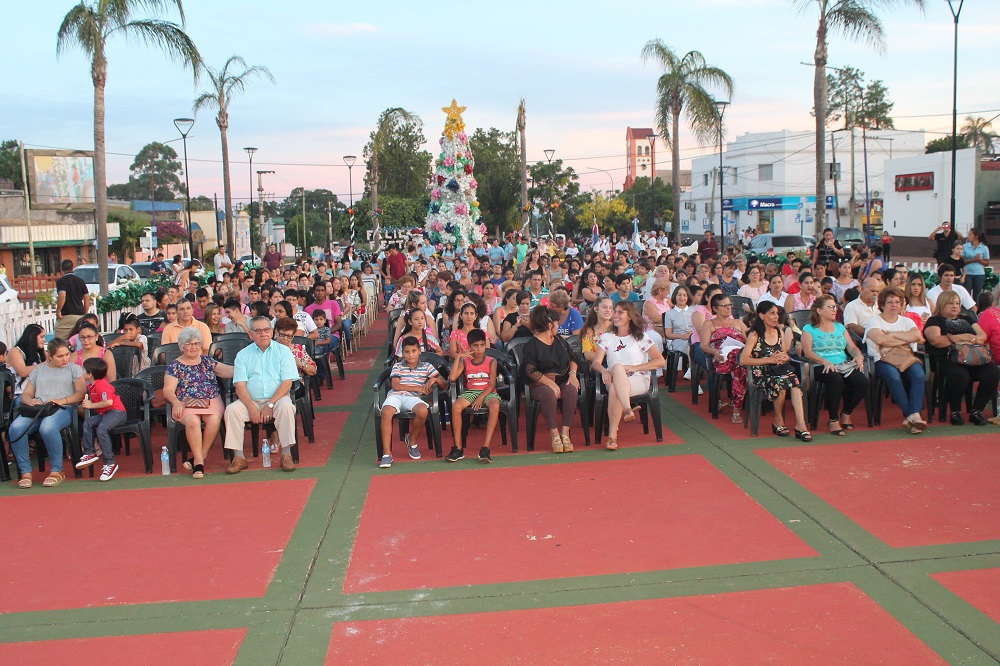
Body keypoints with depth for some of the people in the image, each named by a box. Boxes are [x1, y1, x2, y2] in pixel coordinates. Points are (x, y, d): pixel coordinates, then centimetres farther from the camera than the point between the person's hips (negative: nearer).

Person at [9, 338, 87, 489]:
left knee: (47, 427, -39)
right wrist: (30, 401, -5)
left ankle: (56, 471, -26)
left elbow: (81, 393, 4)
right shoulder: (38, 369, 25)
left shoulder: (74, 369, 17)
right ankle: (25, 472, -20)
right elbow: (25, 394, 20)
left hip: (63, 409, -3)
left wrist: (62, 400, -13)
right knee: (15, 428, -29)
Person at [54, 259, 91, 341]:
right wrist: (85, 313, 16)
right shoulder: (80, 281, 11)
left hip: (66, 316, -5)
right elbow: (87, 298, 9)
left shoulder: (61, 281, -5)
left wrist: (58, 311, -12)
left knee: (61, 343, -3)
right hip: (80, 315, 5)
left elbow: (62, 296, -20)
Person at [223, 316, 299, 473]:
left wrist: (270, 404, -16)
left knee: (286, 406, -33)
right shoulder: (243, 355, 9)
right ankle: (239, 457, -18)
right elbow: (240, 385, -1)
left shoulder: (283, 351, 4)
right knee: (232, 409, -25)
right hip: (251, 401, 2)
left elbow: (287, 382, -5)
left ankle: (286, 454, -25)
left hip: (277, 398, -2)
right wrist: (251, 408, -17)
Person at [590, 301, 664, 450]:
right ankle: (628, 410, -48)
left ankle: (612, 435, -39)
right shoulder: (606, 337, 18)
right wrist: (604, 371, -19)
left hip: (638, 380, -2)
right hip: (615, 380, 2)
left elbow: (660, 361, 2)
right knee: (617, 368, -36)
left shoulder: (641, 337, 10)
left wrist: (633, 367, -9)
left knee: (614, 389, -36)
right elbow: (595, 363, 6)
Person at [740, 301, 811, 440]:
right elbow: (743, 360, -14)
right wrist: (769, 360, -16)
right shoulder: (754, 335, -4)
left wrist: (784, 357, -2)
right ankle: (778, 422, -13)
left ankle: (801, 424, -36)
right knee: (781, 382, -34)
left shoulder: (780, 332, 15)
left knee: (794, 381, -28)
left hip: (780, 370, 5)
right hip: (761, 374, -5)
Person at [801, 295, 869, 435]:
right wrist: (825, 362, -22)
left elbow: (852, 347, 18)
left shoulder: (840, 327, 24)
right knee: (836, 379, -38)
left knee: (862, 381, -24)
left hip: (844, 365, 5)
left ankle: (846, 413, 1)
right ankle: (833, 420, -23)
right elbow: (808, 352, -6)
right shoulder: (809, 329, 7)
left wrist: (858, 355, -6)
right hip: (821, 368, -5)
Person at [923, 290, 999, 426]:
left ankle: (976, 410, -12)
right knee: (960, 375, -39)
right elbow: (935, 340, -7)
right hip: (948, 358, -5)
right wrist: (962, 337, -3)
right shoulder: (934, 321, 13)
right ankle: (955, 411, -14)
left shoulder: (967, 319, 31)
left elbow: (983, 336, 18)